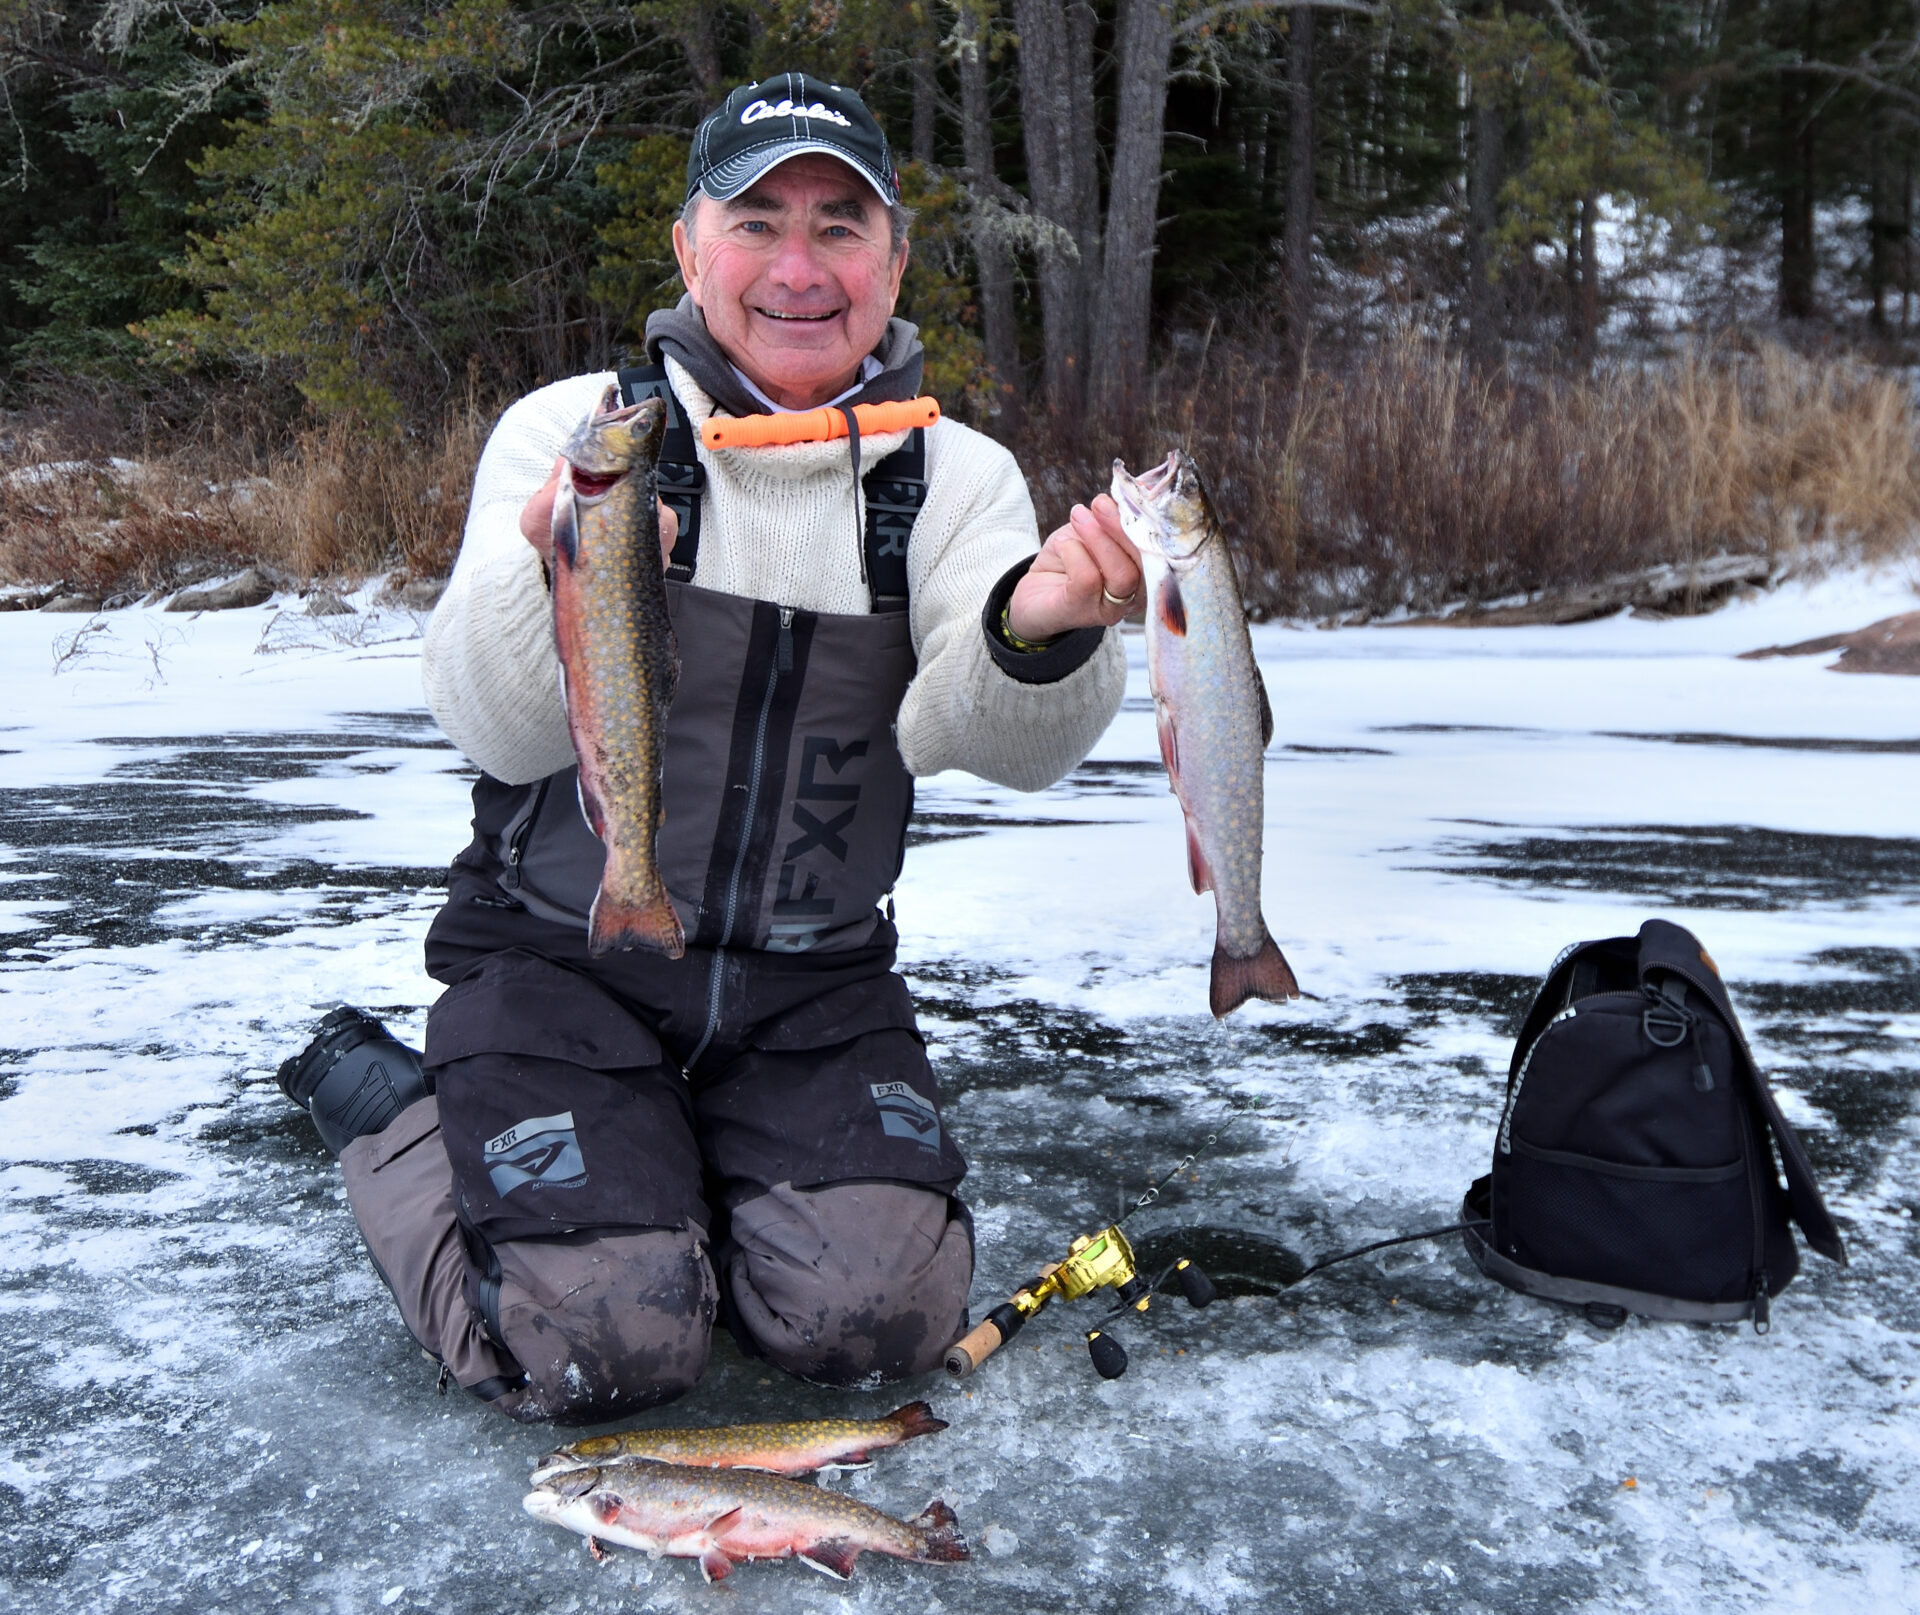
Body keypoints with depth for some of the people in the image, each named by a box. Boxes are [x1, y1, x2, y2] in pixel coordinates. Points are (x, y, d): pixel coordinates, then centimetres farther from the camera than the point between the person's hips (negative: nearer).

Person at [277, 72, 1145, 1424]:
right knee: (606, 1345, -14)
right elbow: (498, 731, -18)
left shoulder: (958, 477, 1)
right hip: (562, 954, -2)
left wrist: (1037, 635, -40)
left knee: (883, 1315, -12)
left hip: (813, 980, 3)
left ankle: (691, 1164, 20)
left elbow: (1003, 745, -17)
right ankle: (383, 1105, 16)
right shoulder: (573, 428, -5)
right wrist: (560, 578, -39)